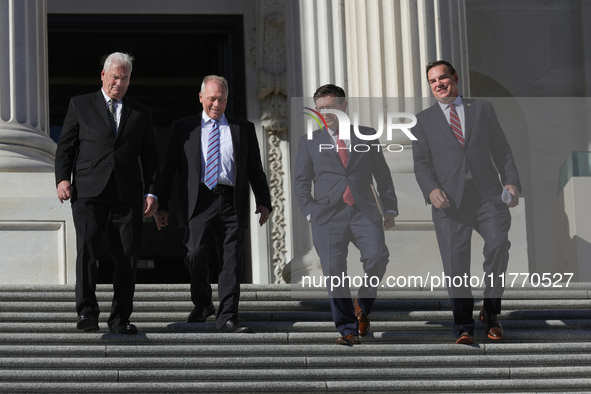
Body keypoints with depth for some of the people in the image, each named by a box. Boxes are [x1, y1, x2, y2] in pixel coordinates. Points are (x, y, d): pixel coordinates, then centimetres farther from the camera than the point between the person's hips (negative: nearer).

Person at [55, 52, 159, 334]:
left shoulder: (141, 114, 19)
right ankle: (87, 311, -21)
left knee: (126, 258, -2)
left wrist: (151, 192, 5)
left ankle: (120, 318, 5)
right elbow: (65, 145, 10)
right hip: (89, 191, -2)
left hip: (127, 195, 2)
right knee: (87, 248, -18)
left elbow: (150, 159, 17)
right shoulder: (81, 105, 14)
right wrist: (62, 178, -5)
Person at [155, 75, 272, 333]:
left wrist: (263, 202, 8)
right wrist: (162, 205, 4)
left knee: (232, 262, -4)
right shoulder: (183, 128, 12)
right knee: (197, 255, -12)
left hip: (232, 204, 1)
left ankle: (226, 318, -2)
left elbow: (255, 169, 17)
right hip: (200, 202, -1)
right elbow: (168, 169, 11)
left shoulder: (243, 128, 15)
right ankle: (202, 304, 13)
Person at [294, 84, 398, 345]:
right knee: (334, 272, -7)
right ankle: (347, 330, 2)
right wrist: (310, 212, -1)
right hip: (328, 215, 0)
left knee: (377, 256, -21)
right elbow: (301, 182, 13)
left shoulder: (367, 136, 15)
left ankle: (363, 305, 4)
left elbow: (382, 175, 17)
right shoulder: (309, 142, 15)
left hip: (364, 211, 0)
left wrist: (390, 208, 8)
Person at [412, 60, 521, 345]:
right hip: (450, 200, 0)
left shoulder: (482, 109, 18)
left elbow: (501, 150, 15)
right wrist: (431, 189, -11)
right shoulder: (424, 120, 16)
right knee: (455, 263, -7)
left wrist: (512, 182, -1)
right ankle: (463, 327, 5)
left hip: (488, 195, 0)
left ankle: (491, 312, -2)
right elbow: (421, 163, 8)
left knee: (499, 245, -21)